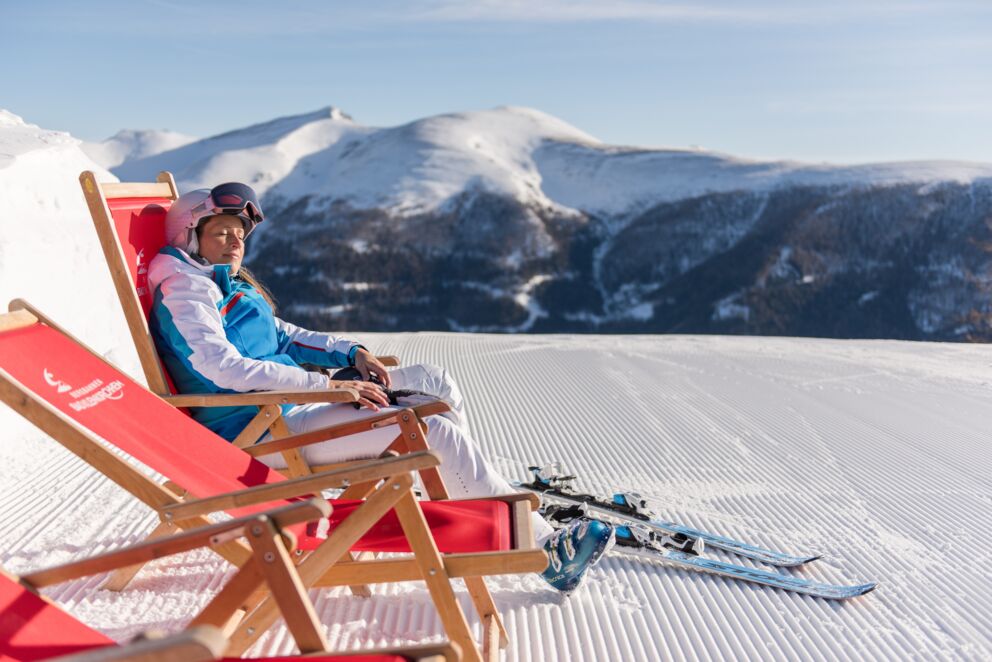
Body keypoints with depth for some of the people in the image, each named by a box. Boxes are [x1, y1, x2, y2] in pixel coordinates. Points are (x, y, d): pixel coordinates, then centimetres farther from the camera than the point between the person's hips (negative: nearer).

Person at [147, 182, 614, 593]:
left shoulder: (227, 284, 19)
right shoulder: (183, 290, -10)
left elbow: (282, 335, 23)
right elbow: (225, 368, -23)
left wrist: (351, 353, 4)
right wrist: (331, 385, -25)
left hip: (290, 405, 10)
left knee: (434, 383, 3)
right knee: (436, 430, -20)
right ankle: (544, 547, -14)